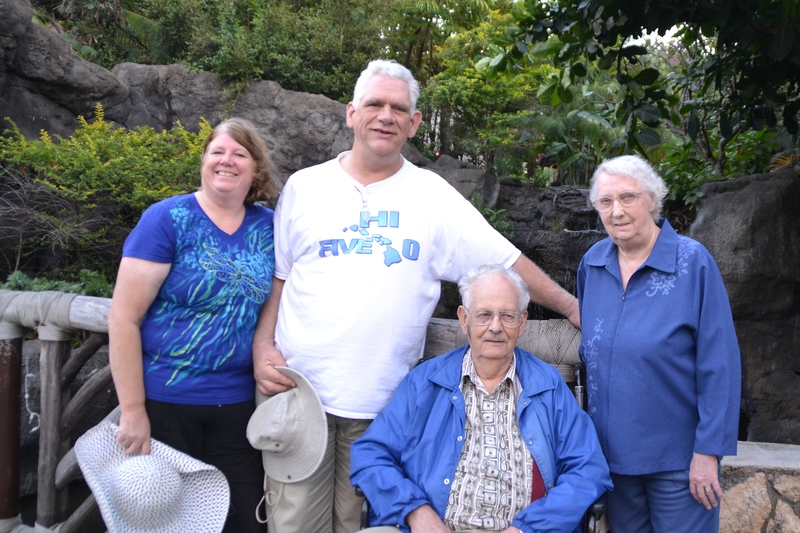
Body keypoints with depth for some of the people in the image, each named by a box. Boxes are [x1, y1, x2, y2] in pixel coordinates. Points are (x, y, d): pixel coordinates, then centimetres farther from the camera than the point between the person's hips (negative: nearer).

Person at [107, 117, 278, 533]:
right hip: (165, 401, -3)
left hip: (237, 404, 4)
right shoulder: (167, 219, -9)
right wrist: (132, 411, -13)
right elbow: (123, 318, -12)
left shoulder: (267, 227, 3)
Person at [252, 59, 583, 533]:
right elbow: (275, 278, 8)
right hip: (299, 391, 0)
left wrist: (572, 306, 0)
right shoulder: (305, 187, 5)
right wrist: (262, 348, -4)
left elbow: (505, 260, 5)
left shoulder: (433, 195, 4)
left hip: (384, 403, 0)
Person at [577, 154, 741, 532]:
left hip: (678, 457, -4)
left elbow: (719, 365, -13)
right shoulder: (591, 263, 0)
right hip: (612, 451, 5)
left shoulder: (693, 262, -13)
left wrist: (708, 451, -15)